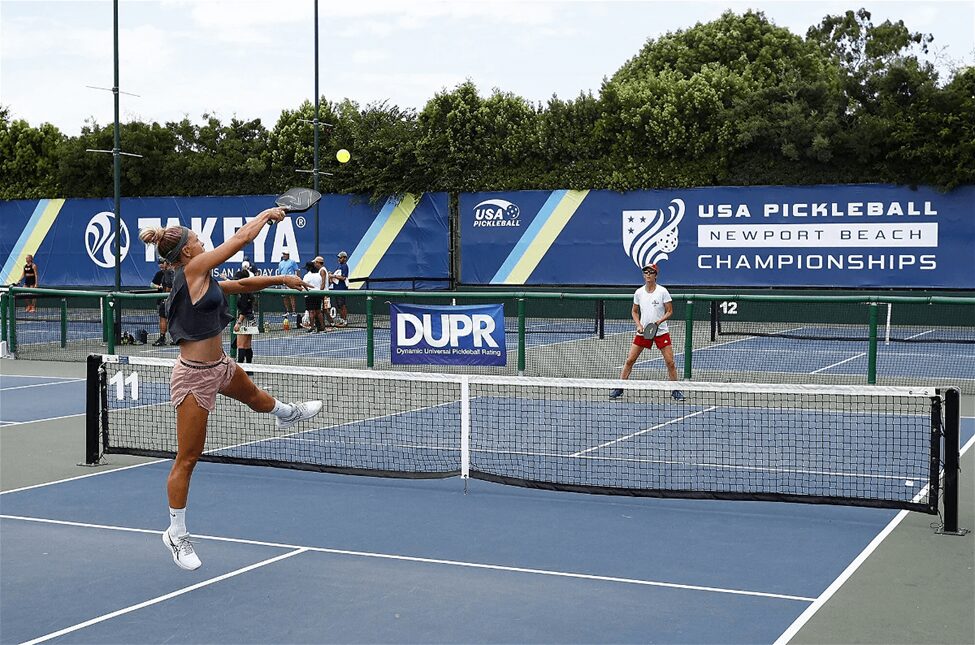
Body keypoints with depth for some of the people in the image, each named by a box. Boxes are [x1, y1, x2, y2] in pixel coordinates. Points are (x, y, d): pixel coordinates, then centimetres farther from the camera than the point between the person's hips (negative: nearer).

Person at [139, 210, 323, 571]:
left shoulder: (200, 280, 6)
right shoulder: (193, 269, -18)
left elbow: (243, 285, 20)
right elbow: (242, 238, -14)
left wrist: (280, 279, 15)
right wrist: (267, 214, 2)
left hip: (219, 367, 10)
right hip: (195, 376, -10)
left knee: (255, 397, 38)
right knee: (187, 459, 0)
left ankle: (287, 414, 72)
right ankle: (176, 535, 12)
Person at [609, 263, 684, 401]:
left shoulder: (662, 291, -8)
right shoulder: (638, 292, 1)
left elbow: (669, 311, -4)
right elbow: (634, 311, 13)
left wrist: (658, 322, -19)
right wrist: (638, 325, -4)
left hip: (661, 331, -2)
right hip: (643, 332, 2)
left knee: (670, 362, -5)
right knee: (629, 360, 0)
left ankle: (676, 390, 11)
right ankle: (619, 388, 9)